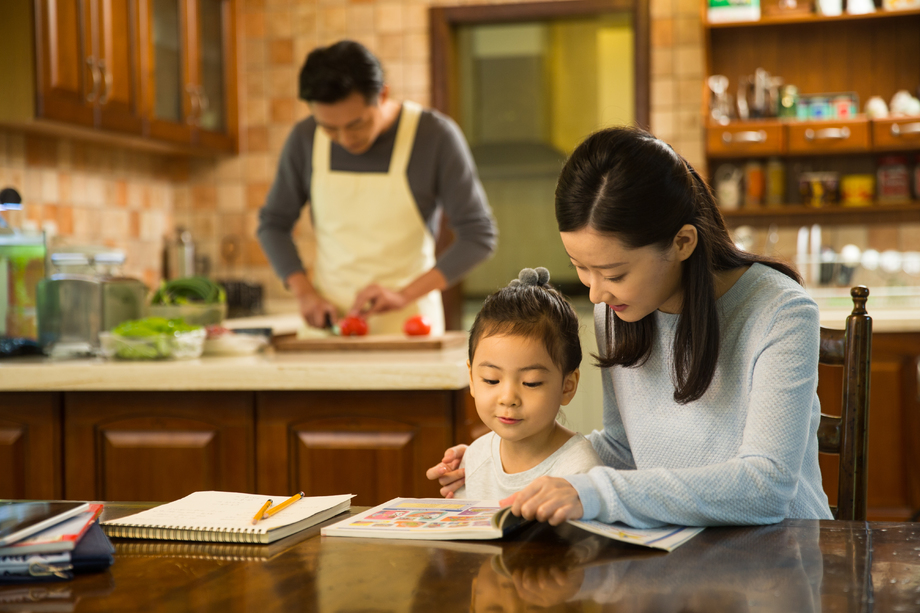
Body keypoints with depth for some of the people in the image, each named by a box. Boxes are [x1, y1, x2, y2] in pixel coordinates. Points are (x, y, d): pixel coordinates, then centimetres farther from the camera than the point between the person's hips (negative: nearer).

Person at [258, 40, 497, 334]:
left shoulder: (435, 135, -9)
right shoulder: (305, 139, 0)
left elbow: (479, 235, -9)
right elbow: (273, 224, 11)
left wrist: (404, 295, -19)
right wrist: (304, 293, -4)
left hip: (407, 323, -2)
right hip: (328, 321, 2)